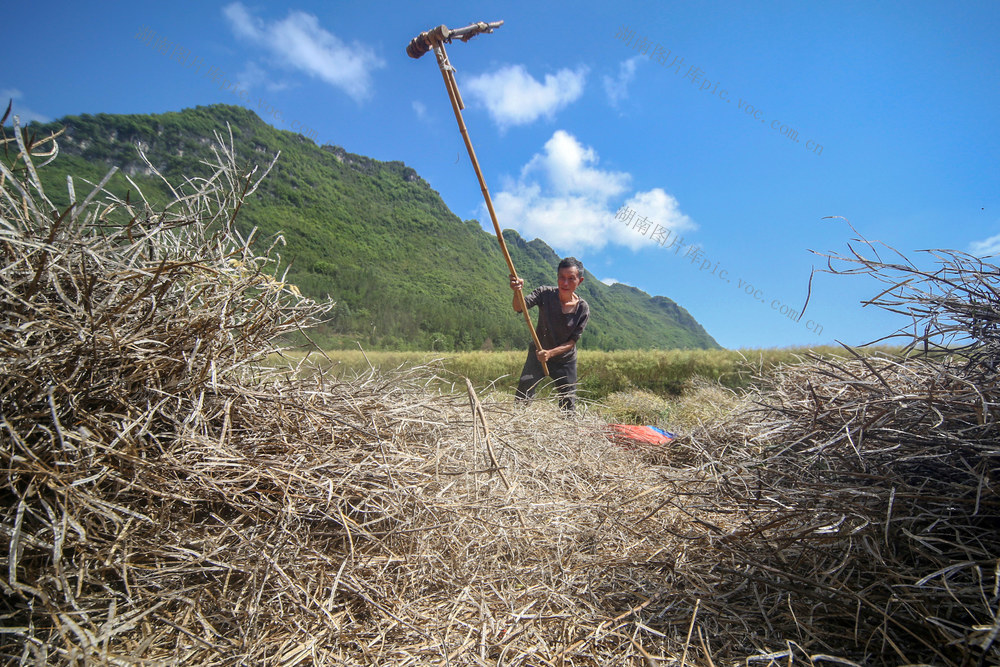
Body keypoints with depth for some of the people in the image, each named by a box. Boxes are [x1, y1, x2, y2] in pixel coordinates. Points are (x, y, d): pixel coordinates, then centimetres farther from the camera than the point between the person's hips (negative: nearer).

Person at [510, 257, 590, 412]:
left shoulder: (583, 309, -15)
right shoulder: (545, 293, -16)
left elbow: (572, 341, -13)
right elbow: (519, 308, -30)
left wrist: (550, 353, -29)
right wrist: (517, 292, -52)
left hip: (565, 360, 1)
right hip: (537, 354, -1)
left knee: (568, 405, 9)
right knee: (522, 397, -11)